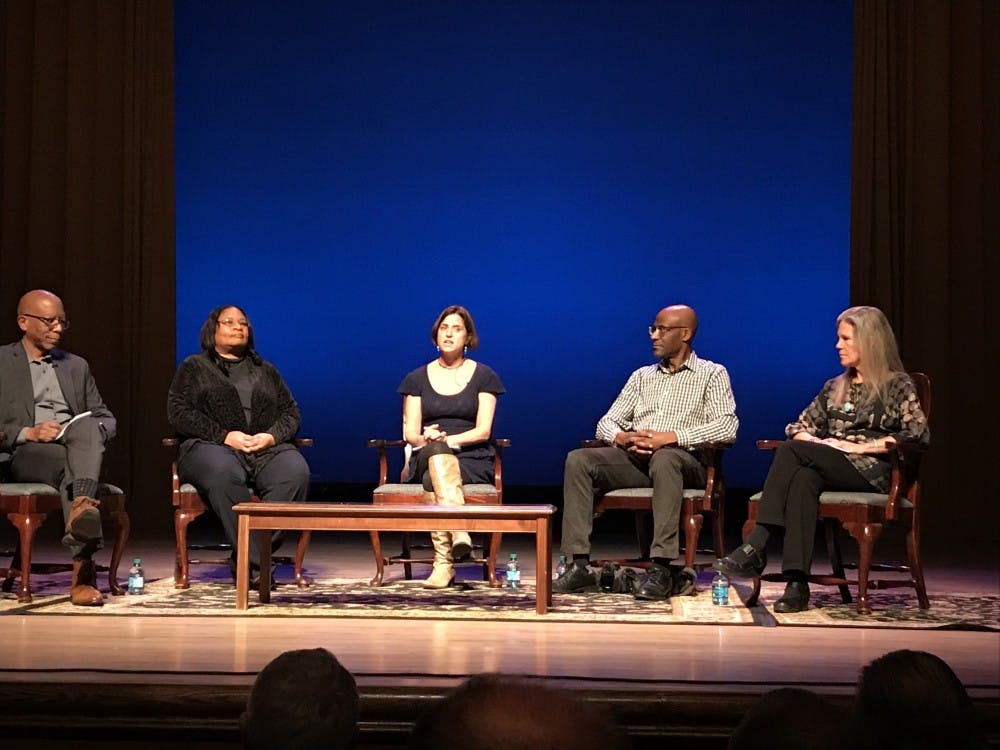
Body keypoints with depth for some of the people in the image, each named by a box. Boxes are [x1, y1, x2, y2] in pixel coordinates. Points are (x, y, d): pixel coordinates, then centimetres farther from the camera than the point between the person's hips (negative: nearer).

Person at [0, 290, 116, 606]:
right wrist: (27, 433, -15)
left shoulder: (77, 366, 27)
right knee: (71, 466, -38)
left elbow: (106, 418, 22)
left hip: (75, 448, 3)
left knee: (88, 428, -35)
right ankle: (83, 571, -49)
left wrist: (94, 432, -3)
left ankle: (82, 507, -61)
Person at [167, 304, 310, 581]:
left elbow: (291, 412, 21)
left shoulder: (266, 370, 29)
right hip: (210, 447, -3)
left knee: (296, 471, -33)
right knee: (223, 472, -41)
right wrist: (224, 436, -9)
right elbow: (178, 412, 3)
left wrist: (272, 436, -3)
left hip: (268, 449, 3)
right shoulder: (193, 367, 18)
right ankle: (256, 558, -39)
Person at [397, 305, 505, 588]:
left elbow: (483, 431, -1)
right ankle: (460, 531, -53)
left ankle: (443, 562, -44)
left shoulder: (483, 376, 9)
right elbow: (409, 432, 8)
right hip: (426, 459, 1)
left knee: (432, 480, -36)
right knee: (435, 454, -38)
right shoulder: (418, 379, 15)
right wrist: (425, 439, -17)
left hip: (472, 461, -1)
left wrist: (447, 440, -17)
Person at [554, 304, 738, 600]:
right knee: (578, 460, -21)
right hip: (635, 458, 5)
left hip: (684, 459, -5)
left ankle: (662, 570, -43)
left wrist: (671, 437, -18)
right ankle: (580, 565, -27)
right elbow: (606, 422, 19)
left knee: (663, 459, -41)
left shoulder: (712, 374, 9)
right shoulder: (642, 376, 24)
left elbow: (727, 426, -7)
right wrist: (621, 437, -8)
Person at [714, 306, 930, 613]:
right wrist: (818, 443, 1)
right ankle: (797, 582, -44)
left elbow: (918, 433, -9)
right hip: (831, 470, 5)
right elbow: (798, 427, 25)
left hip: (872, 472, -5)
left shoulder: (897, 385, 6)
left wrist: (860, 446, -13)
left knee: (792, 451, -26)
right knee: (803, 479, -33)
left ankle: (755, 547, -33)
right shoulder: (835, 387, 25)